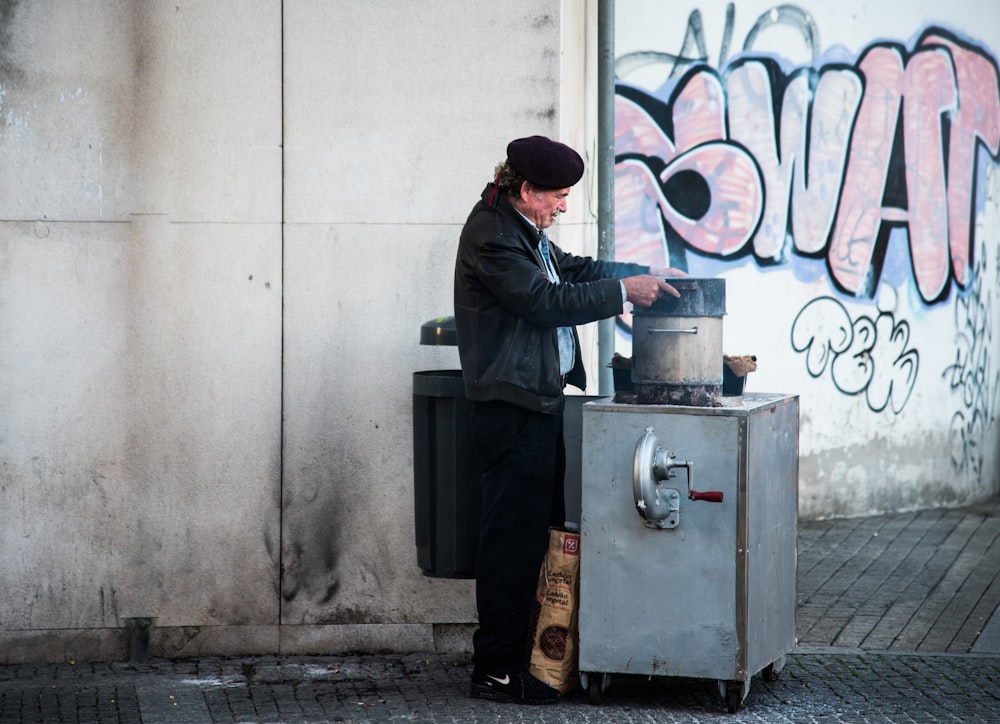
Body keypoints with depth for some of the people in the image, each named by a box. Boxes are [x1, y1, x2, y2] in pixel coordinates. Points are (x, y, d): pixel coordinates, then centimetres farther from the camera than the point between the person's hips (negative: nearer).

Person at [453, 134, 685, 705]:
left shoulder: (525, 229, 16)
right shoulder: (491, 235, -16)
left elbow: (571, 269, 27)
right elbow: (546, 300, -22)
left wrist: (646, 273, 16)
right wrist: (624, 291, -17)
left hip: (540, 401, 10)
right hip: (512, 406, -10)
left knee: (541, 530, 11)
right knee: (513, 537, -6)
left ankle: (532, 653, 17)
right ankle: (497, 672, 0)